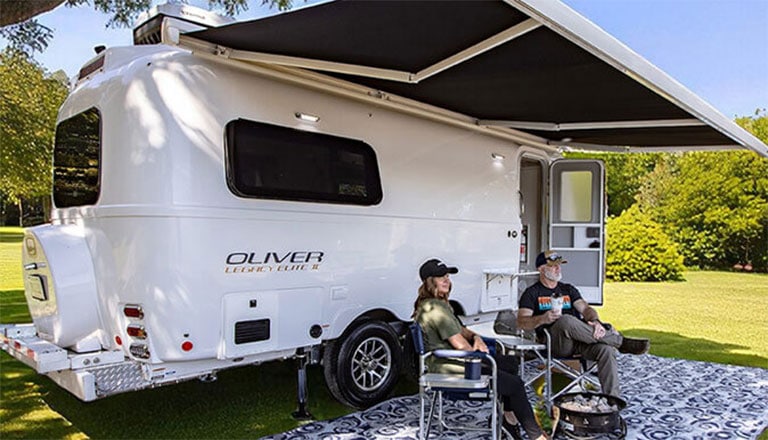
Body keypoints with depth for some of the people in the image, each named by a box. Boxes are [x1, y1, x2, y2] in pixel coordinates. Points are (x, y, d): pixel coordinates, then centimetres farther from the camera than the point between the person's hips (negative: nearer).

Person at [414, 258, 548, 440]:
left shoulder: (439, 303, 12)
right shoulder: (435, 308, -23)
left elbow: (459, 329, 18)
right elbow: (459, 343, -23)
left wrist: (476, 337, -3)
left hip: (454, 358, 11)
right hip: (449, 367, -11)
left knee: (510, 363, 18)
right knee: (515, 384, -6)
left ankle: (509, 418, 20)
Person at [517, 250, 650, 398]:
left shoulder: (568, 289, 26)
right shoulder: (532, 293, 12)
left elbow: (585, 309, 10)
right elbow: (521, 323, 0)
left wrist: (595, 321, -14)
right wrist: (543, 319, -21)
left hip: (580, 339, 4)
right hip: (556, 342, -4)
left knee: (605, 348, -28)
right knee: (566, 321, -36)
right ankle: (620, 341, -24)